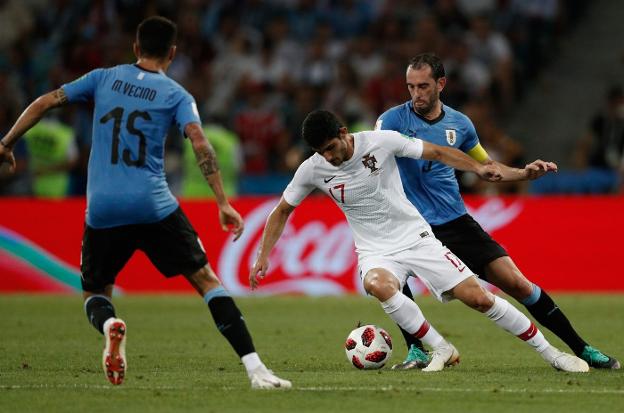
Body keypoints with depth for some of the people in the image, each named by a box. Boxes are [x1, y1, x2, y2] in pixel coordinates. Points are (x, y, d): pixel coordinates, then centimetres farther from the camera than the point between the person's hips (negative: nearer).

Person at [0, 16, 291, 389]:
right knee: (206, 280, 5)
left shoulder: (104, 78, 12)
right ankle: (255, 369, -7)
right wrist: (223, 203, -11)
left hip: (102, 210, 1)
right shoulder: (176, 94, 5)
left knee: (95, 293, 19)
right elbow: (200, 144, -9)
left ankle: (109, 325, -18)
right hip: (155, 206, -1)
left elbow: (44, 103, 9)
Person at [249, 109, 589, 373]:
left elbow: (436, 152, -5)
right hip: (376, 252, 1)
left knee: (478, 298, -8)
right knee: (377, 285, -36)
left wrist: (478, 168, -18)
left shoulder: (381, 141, -14)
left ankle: (549, 352, 10)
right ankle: (442, 351, -19)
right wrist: (263, 256, -1)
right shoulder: (312, 170, -8)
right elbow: (282, 211, 6)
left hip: (416, 238, -1)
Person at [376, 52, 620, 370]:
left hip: (456, 223, 2)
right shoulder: (394, 119, -6)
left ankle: (581, 349, 10)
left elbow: (487, 167, 21)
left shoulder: (459, 123, 7)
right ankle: (416, 351, -11)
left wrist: (524, 174, 5)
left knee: (517, 284, -3)